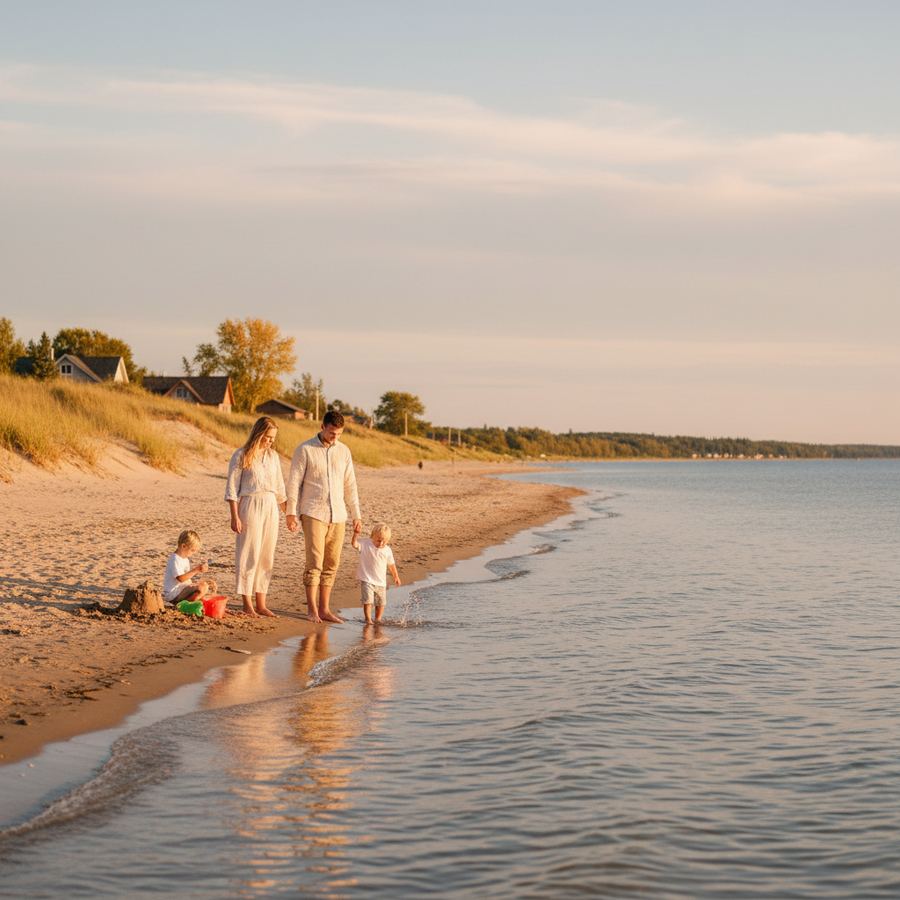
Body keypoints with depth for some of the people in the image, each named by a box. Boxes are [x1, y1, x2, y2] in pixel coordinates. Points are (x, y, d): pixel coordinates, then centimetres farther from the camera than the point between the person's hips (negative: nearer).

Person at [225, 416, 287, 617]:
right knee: (248, 556, -2)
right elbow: (232, 488, -6)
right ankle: (247, 604, 5)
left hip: (271, 507, 6)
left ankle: (261, 603, 15)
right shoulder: (241, 455, -5)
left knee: (266, 557, 7)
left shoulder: (273, 456, 11)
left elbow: (279, 488, 17)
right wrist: (235, 517, -11)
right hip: (250, 506, -5)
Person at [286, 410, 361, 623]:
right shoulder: (305, 450, -3)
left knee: (331, 565, 4)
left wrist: (356, 515, 10)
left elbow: (350, 485, 14)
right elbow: (294, 482, -3)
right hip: (313, 514, -5)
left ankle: (324, 609, 10)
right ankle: (312, 609, -5)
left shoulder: (344, 451, 10)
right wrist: (291, 512, -9)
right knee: (315, 562, -10)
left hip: (338, 516, 5)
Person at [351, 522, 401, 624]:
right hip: (367, 579, -4)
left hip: (381, 581, 4)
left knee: (381, 602, 10)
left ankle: (378, 619, 25)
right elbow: (354, 544, -23)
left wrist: (396, 577, 18)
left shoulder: (387, 550, 1)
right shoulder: (365, 543, -8)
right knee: (368, 600, -14)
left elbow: (391, 565, 14)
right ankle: (368, 619, -6)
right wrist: (356, 533, -35)